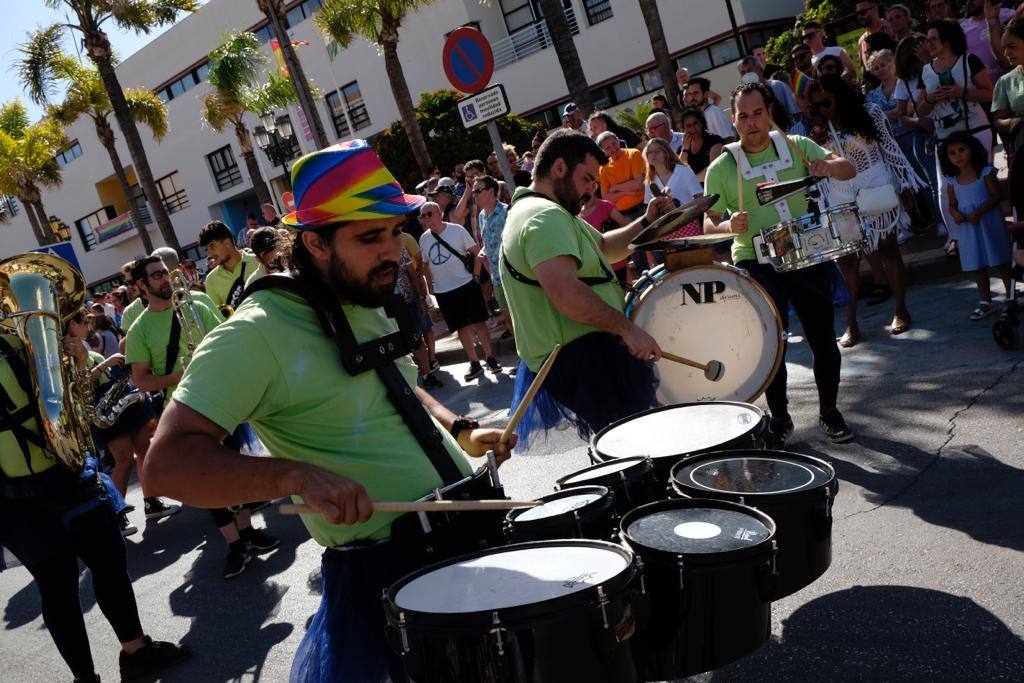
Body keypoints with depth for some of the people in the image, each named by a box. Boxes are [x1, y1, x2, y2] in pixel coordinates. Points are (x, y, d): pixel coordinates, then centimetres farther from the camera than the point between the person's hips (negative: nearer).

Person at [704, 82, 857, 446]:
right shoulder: (721, 168, -3)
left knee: (823, 338, 8)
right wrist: (728, 226, -25)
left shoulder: (797, 147, 4)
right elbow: (709, 222, -3)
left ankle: (829, 410, 27)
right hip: (757, 265, -2)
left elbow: (848, 170, -1)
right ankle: (779, 418, 17)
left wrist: (828, 166, -24)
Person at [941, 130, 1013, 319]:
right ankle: (986, 302, 21)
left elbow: (997, 195, -12)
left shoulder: (985, 173, -8)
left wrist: (979, 211, -24)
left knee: (1001, 264, 4)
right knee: (977, 267, 10)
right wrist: (955, 213, -13)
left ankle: (1012, 297, 17)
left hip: (989, 224, -4)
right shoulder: (953, 181, 3)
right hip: (968, 229, 4)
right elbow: (952, 204, 9)